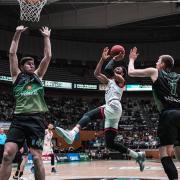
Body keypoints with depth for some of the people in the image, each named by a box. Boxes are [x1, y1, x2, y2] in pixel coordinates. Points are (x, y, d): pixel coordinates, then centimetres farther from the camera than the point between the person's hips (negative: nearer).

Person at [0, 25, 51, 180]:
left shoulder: (38, 76, 21)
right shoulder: (17, 76, 17)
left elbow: (48, 56, 18)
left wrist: (46, 37, 22)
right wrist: (17, 34, 12)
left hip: (36, 119, 1)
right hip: (19, 118, 0)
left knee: (37, 158, -4)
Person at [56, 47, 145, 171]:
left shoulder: (121, 80, 12)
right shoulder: (109, 81, 34)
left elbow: (108, 70, -4)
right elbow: (97, 73, 21)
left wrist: (114, 59, 9)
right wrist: (103, 59, 17)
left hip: (114, 107, -8)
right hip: (111, 111, 8)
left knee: (88, 115, -28)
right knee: (110, 143, 6)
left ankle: (72, 134, -51)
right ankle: (138, 156, 13)